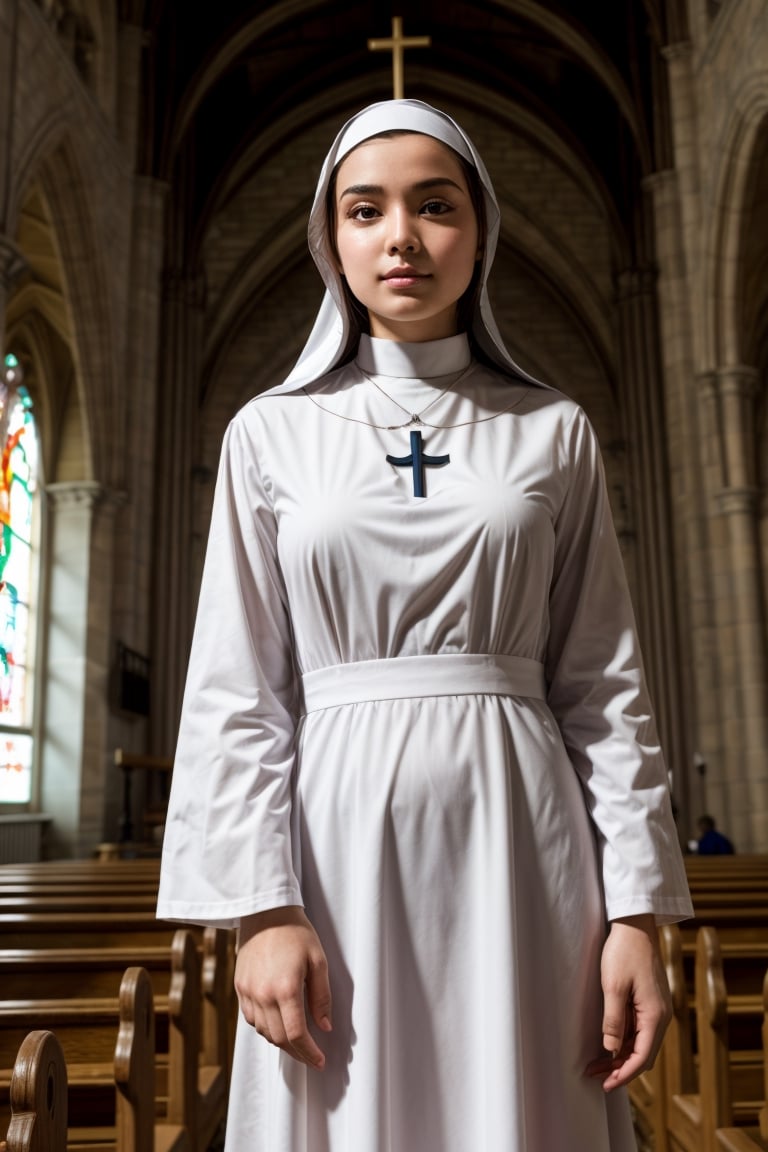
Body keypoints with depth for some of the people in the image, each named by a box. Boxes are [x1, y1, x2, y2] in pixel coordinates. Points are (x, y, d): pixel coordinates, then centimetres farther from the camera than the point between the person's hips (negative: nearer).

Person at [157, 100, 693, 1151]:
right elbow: (238, 688, 1)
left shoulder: (553, 433, 6)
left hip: (517, 833, 1)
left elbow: (604, 684, 3)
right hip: (340, 828, 0)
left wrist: (637, 909, -3)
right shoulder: (272, 431, 5)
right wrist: (263, 907, -7)